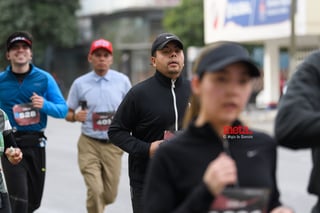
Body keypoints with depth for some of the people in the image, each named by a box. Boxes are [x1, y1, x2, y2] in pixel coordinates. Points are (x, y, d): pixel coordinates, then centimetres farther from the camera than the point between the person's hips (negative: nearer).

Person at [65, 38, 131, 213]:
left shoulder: (122, 80, 3)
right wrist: (75, 116, -15)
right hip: (89, 144, -1)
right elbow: (68, 114, 7)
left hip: (113, 145, 2)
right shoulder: (80, 83, 1)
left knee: (109, 195, 7)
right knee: (95, 191, -15)